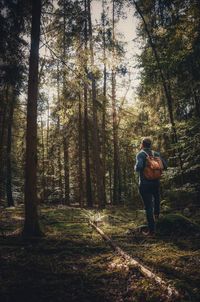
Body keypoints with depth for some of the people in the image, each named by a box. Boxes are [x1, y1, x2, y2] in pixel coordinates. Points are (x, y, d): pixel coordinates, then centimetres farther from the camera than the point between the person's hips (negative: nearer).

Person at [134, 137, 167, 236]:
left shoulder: (140, 154, -12)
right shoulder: (156, 154, 1)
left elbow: (139, 167, -28)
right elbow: (165, 166, -1)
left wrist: (136, 167, -5)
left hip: (145, 184, -4)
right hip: (156, 182, 5)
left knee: (148, 206, 1)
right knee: (156, 198, 36)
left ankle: (152, 230, 4)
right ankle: (156, 214, 54)